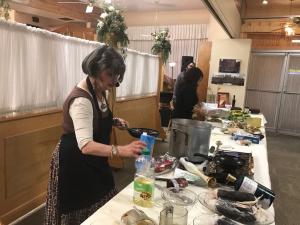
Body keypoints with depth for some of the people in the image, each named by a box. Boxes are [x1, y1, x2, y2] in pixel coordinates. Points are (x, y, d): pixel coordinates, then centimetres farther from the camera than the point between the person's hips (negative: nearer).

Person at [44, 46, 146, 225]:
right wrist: (121, 150, -51)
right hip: (75, 163, -8)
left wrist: (114, 121, 1)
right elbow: (85, 145, -40)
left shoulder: (99, 91, -1)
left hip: (93, 161, 9)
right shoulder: (81, 100, -29)